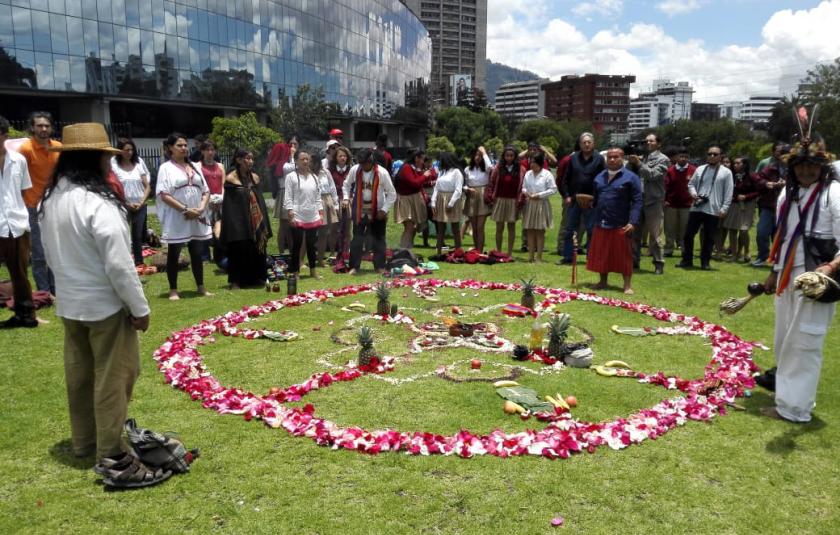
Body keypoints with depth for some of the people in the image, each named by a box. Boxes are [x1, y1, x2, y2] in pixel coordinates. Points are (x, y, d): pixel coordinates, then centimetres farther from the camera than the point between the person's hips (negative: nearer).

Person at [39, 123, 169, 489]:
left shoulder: (50, 201, 3)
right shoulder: (97, 204, -24)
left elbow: (52, 254, 13)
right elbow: (118, 264, -23)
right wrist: (139, 307, -15)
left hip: (69, 303, 8)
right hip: (105, 304, -8)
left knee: (79, 373, 19)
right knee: (112, 378, 0)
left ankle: (84, 441, 35)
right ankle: (113, 461, 7)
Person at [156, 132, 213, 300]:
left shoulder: (194, 167, 13)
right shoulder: (166, 168, -3)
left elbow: (205, 191, 12)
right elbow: (164, 194, -13)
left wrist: (201, 208, -6)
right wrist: (185, 210, -18)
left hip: (197, 219, 5)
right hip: (176, 219, -5)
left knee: (197, 253, 11)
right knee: (173, 254, 4)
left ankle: (201, 287, 20)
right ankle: (173, 290, 12)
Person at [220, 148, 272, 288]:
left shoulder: (255, 178, 9)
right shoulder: (231, 178, -6)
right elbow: (228, 205, -8)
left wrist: (264, 224, 8)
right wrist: (232, 226, -15)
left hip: (255, 222, 5)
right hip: (238, 222, -5)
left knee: (256, 251, 9)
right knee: (238, 252, 0)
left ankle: (254, 279, 21)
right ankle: (236, 281, 9)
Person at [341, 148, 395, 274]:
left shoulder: (382, 173, -17)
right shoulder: (354, 170, -10)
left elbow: (392, 194, -11)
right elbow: (346, 185, 9)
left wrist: (384, 210, -16)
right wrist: (346, 198, -6)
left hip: (377, 211, -1)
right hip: (359, 210, 2)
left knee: (379, 239, 7)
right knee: (357, 239, 3)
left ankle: (380, 266, 17)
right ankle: (354, 266, 11)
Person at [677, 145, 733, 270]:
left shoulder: (726, 172, 1)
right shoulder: (700, 169, 11)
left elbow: (728, 193, -2)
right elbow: (691, 184, 16)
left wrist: (724, 208, -10)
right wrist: (693, 193, -6)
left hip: (713, 210, -3)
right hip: (696, 207, 3)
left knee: (709, 237, 5)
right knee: (689, 234, 3)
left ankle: (705, 262, 15)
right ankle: (687, 260, 14)